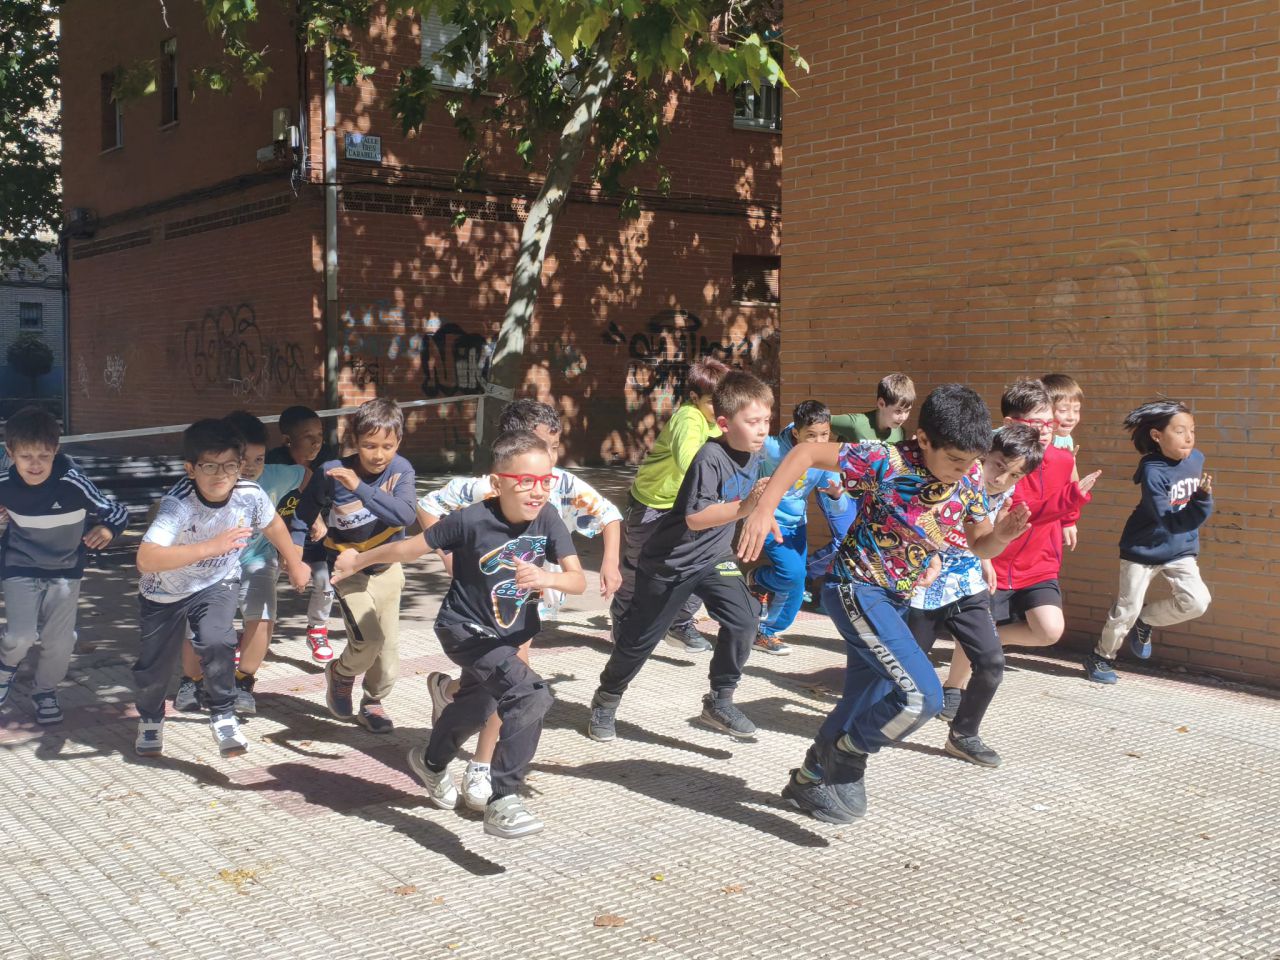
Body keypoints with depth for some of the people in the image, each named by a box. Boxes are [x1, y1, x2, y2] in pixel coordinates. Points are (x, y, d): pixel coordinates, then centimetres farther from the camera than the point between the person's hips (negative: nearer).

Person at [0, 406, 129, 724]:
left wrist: (106, 529, -35)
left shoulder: (74, 484, -27)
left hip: (65, 570, 0)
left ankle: (45, 691, 33)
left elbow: (118, 513, -18)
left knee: (59, 641, 4)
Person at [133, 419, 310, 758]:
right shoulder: (178, 503, -36)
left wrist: (295, 563, 14)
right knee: (155, 665, 9)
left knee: (216, 642, -25)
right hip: (166, 591, -1)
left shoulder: (250, 495, -24)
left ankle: (223, 717, -3)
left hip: (218, 584, 1)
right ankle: (150, 718, 43)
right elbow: (146, 560, -48)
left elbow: (273, 525, 0)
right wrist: (210, 547, -53)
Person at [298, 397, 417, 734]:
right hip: (349, 569, -3)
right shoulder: (332, 472, -20)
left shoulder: (401, 469, -17)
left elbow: (405, 514, -33)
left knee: (388, 645, 8)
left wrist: (360, 487, -39)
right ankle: (340, 673, 16)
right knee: (368, 639, -16)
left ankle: (373, 702, 31)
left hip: (387, 568, 3)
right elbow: (305, 515, -7)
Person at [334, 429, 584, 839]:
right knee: (531, 695, -27)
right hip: (464, 629, -6)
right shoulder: (471, 520, -28)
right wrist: (358, 560, -4)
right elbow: (411, 547, -15)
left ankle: (432, 761, 61)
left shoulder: (548, 520, -17)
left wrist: (547, 577, -42)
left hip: (508, 633, 6)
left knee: (476, 709, 29)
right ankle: (502, 802, -17)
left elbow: (578, 580, -21)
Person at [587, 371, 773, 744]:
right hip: (671, 560, -6)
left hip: (713, 557, 6)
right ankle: (606, 702, 30)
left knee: (744, 619, -13)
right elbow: (695, 518, -37)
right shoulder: (710, 457, -28)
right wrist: (745, 506, -46)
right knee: (640, 635, 6)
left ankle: (719, 702, 5)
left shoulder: (755, 452, -5)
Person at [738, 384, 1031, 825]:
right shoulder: (887, 464, -24)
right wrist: (764, 509, -29)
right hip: (855, 589, -8)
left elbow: (980, 544, 4)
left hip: (895, 599, 8)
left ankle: (810, 779, 39)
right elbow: (805, 453, -19)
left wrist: (1003, 534, -19)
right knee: (922, 695, -19)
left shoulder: (969, 476, -5)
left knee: (866, 704, 18)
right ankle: (843, 755, 5)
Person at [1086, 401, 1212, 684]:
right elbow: (1168, 521, -27)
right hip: (1143, 551, -5)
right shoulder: (1153, 472, -23)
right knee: (1127, 609, 3)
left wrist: (1205, 495, -7)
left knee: (1197, 602, -11)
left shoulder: (1196, 459, -4)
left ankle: (1145, 620, 17)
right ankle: (1102, 658, 27)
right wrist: (1201, 498, -36)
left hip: (1181, 551, 5)